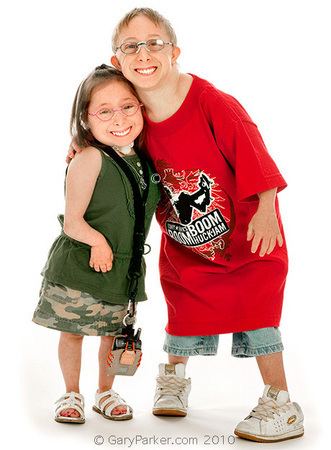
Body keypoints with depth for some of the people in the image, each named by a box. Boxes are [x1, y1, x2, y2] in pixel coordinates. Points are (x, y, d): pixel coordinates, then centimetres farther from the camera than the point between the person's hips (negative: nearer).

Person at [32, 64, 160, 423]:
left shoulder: (144, 159, -1)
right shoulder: (89, 160, -20)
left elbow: (149, 207, 16)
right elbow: (72, 222, -20)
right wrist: (97, 240, -33)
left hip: (124, 268, 5)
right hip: (77, 265, -5)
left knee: (115, 333, 16)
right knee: (73, 331, 10)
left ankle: (105, 393, 36)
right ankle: (71, 394, 31)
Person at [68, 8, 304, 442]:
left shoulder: (214, 104, -27)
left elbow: (257, 162, -23)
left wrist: (266, 210, -33)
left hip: (246, 231, -5)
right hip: (184, 241, 5)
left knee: (254, 308, -7)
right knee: (187, 305, 15)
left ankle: (282, 405, 6)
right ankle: (173, 376, 43)